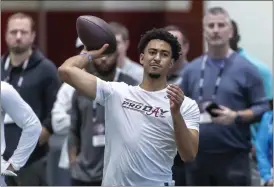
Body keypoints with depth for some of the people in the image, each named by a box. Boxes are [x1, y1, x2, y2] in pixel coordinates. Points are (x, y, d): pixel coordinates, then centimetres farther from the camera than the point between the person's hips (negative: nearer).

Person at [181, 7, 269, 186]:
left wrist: (236, 116, -20)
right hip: (198, 156, 5)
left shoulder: (245, 68, -3)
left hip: (233, 157, -4)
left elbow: (262, 107, -5)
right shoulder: (192, 69, 10)